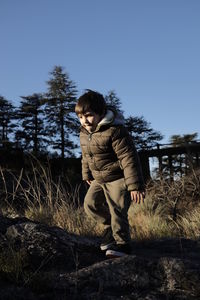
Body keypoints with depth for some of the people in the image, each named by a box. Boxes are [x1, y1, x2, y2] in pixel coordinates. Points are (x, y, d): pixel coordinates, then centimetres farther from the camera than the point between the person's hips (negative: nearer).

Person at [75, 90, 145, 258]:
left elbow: (128, 158, -25)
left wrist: (135, 185, -27)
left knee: (117, 211, -9)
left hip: (118, 179, -8)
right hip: (99, 180, 8)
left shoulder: (115, 131, -24)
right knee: (90, 204, 4)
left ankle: (122, 244, 3)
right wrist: (87, 175, 25)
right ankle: (111, 226, 25)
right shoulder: (84, 134, 2)